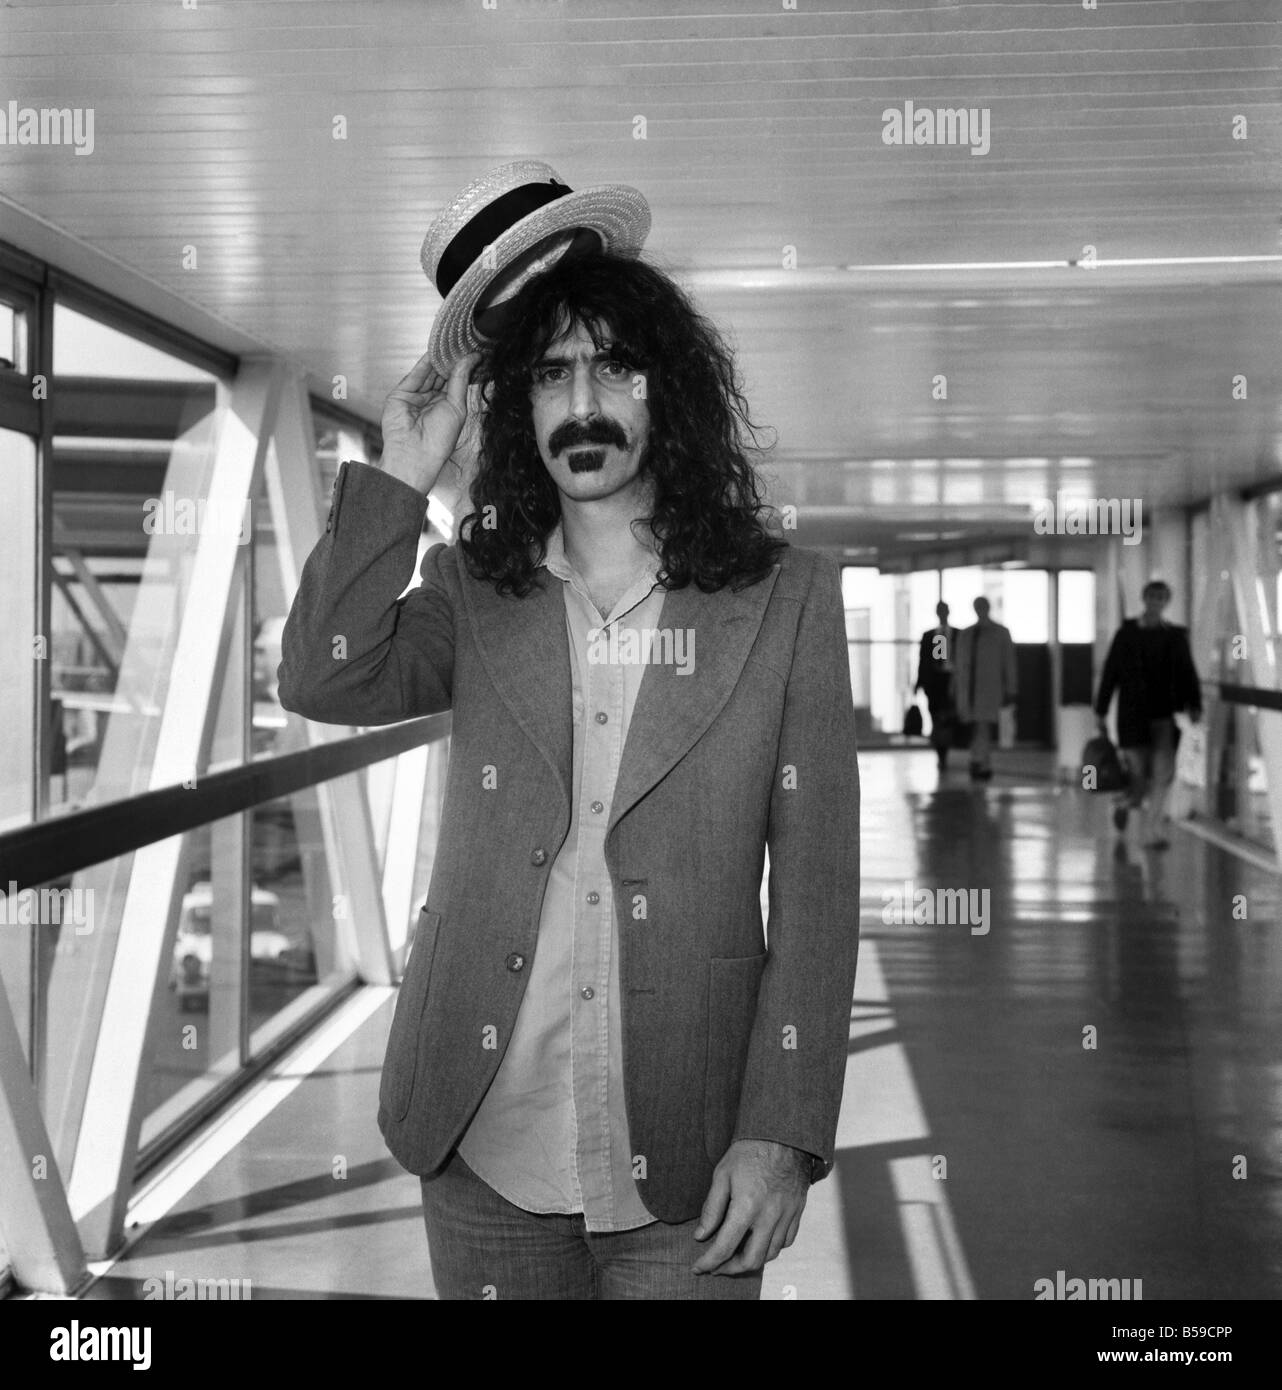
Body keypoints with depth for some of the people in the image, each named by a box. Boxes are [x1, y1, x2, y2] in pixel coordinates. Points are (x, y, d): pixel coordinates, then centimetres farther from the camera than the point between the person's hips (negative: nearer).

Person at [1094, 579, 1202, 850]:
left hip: (1165, 714, 2)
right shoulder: (1126, 633, 3)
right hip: (1134, 714, -2)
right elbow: (1109, 673, 4)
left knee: (1163, 773, -8)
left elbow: (1188, 673, 6)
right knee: (1140, 775, -4)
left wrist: (1194, 705, -8)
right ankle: (1125, 802, 31)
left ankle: (1150, 832, 2)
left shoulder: (1176, 635, 8)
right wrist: (1101, 711, 2)